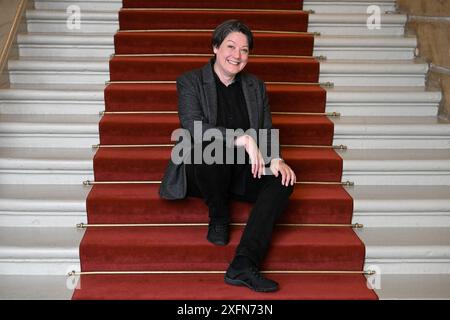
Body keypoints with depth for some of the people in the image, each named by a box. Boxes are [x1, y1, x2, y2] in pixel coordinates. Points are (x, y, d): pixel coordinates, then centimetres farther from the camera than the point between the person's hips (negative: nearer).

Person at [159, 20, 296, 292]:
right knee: (214, 147, -37)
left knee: (283, 180, -23)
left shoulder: (256, 86, 13)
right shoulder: (190, 82, -2)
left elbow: (267, 131, 8)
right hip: (203, 170, -4)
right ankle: (219, 216, -8)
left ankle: (243, 265, -30)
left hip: (243, 172, 4)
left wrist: (275, 159, -15)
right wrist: (242, 139, -29)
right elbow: (192, 127, -18)